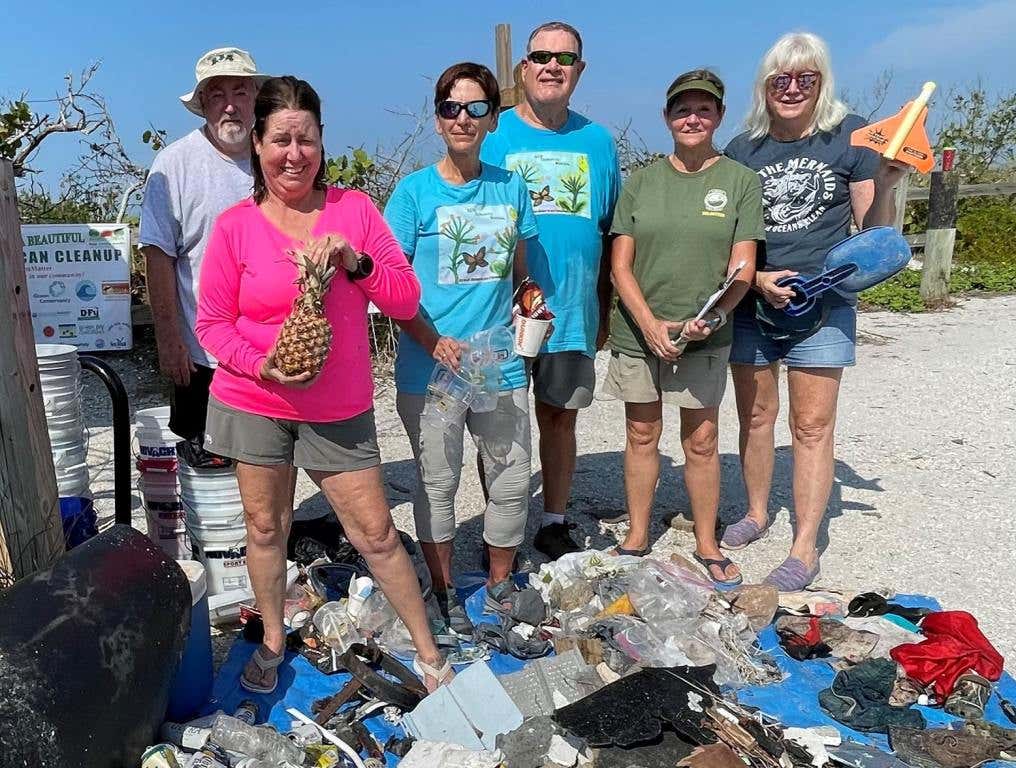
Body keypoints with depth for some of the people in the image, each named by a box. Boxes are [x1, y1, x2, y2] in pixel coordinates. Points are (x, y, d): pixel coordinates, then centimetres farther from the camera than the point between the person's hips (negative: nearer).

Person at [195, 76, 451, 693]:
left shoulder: (355, 209, -2)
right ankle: (272, 642, 39)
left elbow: (406, 299, -4)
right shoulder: (235, 226, -4)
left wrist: (353, 261, -20)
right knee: (266, 528, 14)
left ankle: (429, 654, 22)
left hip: (340, 410, 0)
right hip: (255, 403, 1)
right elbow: (212, 322, 0)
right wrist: (258, 363, -17)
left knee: (377, 533, 4)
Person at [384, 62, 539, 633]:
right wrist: (434, 342, -16)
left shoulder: (510, 187, 8)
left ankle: (501, 583, 34)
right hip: (430, 366, -3)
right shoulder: (415, 191, -3)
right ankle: (445, 593, 30)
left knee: (514, 479, 11)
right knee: (438, 483, 9)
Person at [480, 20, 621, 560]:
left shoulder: (597, 141, 8)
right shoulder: (493, 135, 0)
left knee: (561, 417, 12)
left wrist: (606, 308, 10)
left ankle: (554, 524, 28)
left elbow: (611, 231, 12)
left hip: (572, 311, 3)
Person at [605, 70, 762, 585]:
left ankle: (707, 546, 23)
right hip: (638, 330, 2)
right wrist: (649, 324, -12)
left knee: (702, 440, 6)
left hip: (704, 336, -1)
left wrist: (714, 316, -19)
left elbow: (743, 267, -2)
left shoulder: (740, 181, 2)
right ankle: (636, 538, 26)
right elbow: (620, 263, 0)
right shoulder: (641, 182, 5)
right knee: (642, 435, 11)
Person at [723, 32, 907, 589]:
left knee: (812, 426, -1)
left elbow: (873, 230, 2)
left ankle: (805, 548, 8)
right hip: (751, 301, 3)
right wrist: (755, 278, -8)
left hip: (822, 301, -2)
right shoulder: (742, 150, 5)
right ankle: (757, 513, 32)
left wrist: (886, 184, -16)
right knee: (754, 415, 12)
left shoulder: (850, 136, 0)